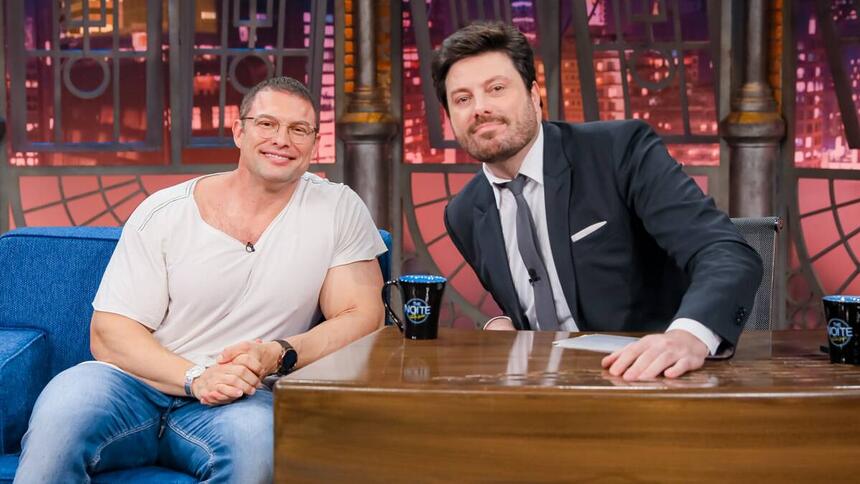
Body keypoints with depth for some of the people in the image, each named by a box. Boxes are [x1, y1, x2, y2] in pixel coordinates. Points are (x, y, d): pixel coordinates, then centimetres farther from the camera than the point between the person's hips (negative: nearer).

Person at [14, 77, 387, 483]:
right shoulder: (164, 212, 1)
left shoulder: (338, 209, 3)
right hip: (137, 383, 0)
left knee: (257, 436, -35)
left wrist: (279, 355, -19)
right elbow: (108, 333, -2)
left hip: (241, 398, 1)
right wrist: (196, 377, -20)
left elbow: (362, 319, 0)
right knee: (59, 413, -33)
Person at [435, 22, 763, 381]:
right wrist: (502, 324, -2)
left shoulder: (620, 149, -11)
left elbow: (728, 255, -21)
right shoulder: (465, 216, 5)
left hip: (653, 375, -4)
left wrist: (689, 335, -41)